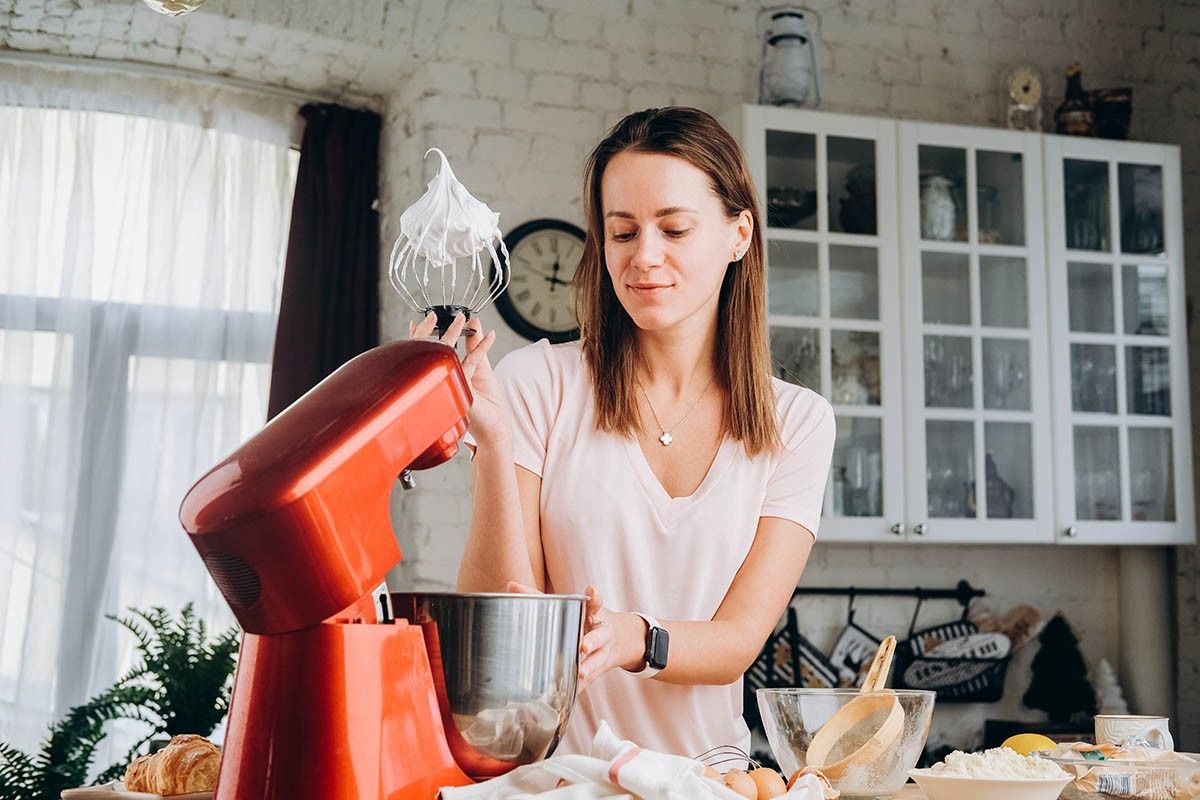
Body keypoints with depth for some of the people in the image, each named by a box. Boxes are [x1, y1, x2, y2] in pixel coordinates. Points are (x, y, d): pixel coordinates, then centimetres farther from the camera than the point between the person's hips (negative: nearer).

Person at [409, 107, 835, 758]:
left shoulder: (797, 422, 4)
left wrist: (631, 637, -24)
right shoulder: (537, 383, -1)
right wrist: (493, 444, -18)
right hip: (549, 771, -1)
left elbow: (739, 638, -3)